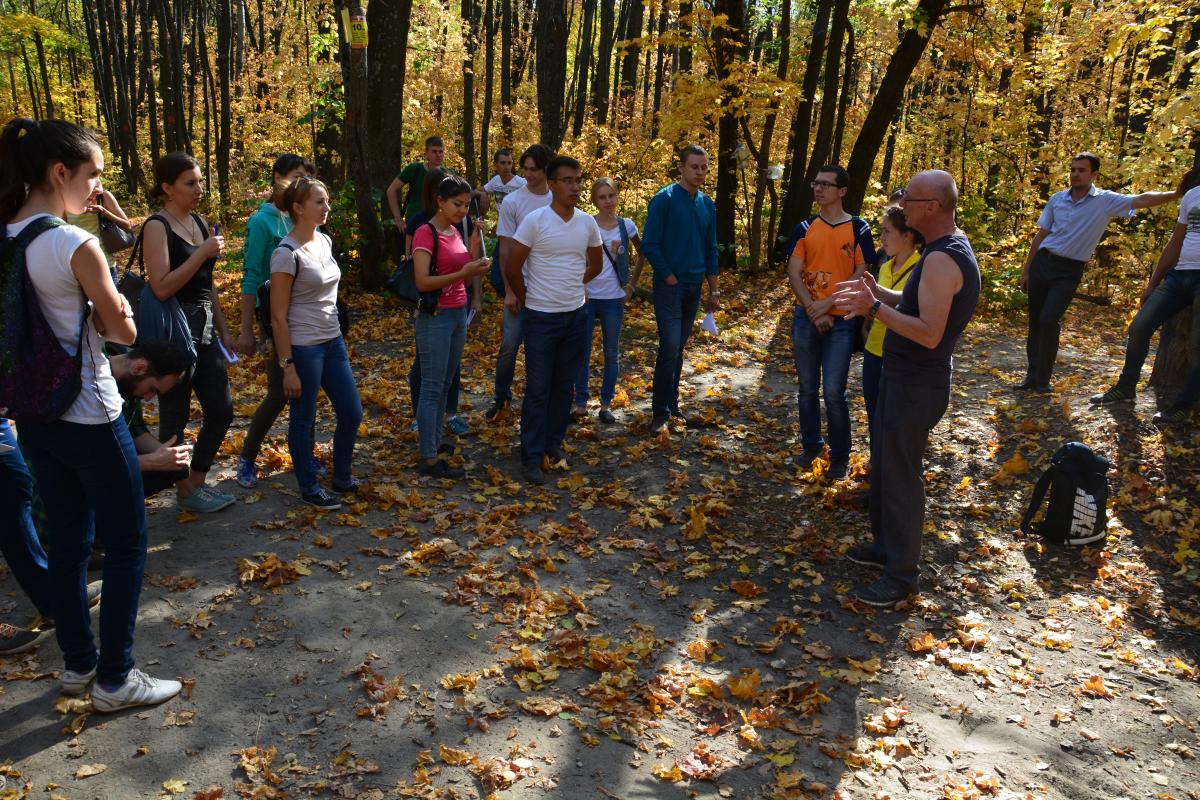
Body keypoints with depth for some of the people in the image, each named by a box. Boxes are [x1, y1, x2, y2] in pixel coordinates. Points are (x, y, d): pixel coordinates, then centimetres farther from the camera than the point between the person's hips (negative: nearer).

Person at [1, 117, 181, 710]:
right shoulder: (76, 245, -20)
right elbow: (122, 330, -12)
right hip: (89, 418, -8)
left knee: (66, 540, 18)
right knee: (126, 544, 6)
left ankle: (78, 663, 31)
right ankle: (114, 678, 14)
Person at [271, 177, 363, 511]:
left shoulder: (325, 241, 7)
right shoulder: (286, 254, -16)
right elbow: (278, 316, -14)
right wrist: (287, 366, -15)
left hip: (333, 341, 8)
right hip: (303, 347, -8)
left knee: (352, 412, 11)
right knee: (303, 419, 7)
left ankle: (342, 478, 30)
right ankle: (309, 488, 22)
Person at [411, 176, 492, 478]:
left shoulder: (456, 232, 12)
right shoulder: (425, 233, -13)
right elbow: (422, 282, -20)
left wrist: (475, 248, -2)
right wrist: (463, 272, -27)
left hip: (459, 314, 8)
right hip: (435, 317, -8)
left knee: (445, 384, 14)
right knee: (432, 387, -5)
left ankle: (435, 441, 24)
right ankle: (429, 459, 0)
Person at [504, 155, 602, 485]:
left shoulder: (587, 223, 2)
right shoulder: (534, 221, -13)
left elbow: (595, 264, 18)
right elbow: (512, 267, -8)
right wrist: (526, 299, 2)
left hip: (576, 316, 5)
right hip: (541, 318, -4)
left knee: (565, 386, 14)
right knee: (538, 389, 1)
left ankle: (554, 442, 30)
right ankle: (531, 456, 12)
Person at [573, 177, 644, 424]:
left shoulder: (626, 226, 1)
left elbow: (642, 254, 15)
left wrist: (632, 282, 9)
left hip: (614, 298, 2)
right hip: (586, 297, -1)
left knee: (612, 353, 8)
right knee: (582, 352, 3)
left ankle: (606, 404, 18)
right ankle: (580, 403, 13)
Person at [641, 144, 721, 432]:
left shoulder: (707, 205, 10)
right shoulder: (664, 199, -8)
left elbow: (710, 249, 14)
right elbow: (649, 244, -11)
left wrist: (714, 291, 12)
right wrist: (670, 278, -11)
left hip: (694, 288, 6)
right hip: (669, 286, -5)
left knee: (678, 349, 11)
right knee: (670, 348, -11)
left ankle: (672, 405, 20)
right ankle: (660, 413, -4)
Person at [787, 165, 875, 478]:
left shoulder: (858, 228, -1)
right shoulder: (806, 227, 6)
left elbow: (862, 274, -5)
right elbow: (794, 272, 1)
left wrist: (827, 304, -14)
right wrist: (813, 310, -11)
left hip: (841, 321, -3)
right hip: (805, 318, 3)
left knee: (833, 393, -6)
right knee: (807, 389, 10)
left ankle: (840, 457, 10)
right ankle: (811, 446, 27)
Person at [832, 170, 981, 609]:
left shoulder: (943, 259, -24)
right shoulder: (946, 249, 9)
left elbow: (929, 333, -30)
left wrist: (875, 308, -28)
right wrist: (878, 292, 5)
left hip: (916, 386, -11)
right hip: (904, 377, 11)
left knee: (901, 475, 0)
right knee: (884, 466, 21)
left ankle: (902, 575, 13)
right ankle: (886, 546, 37)